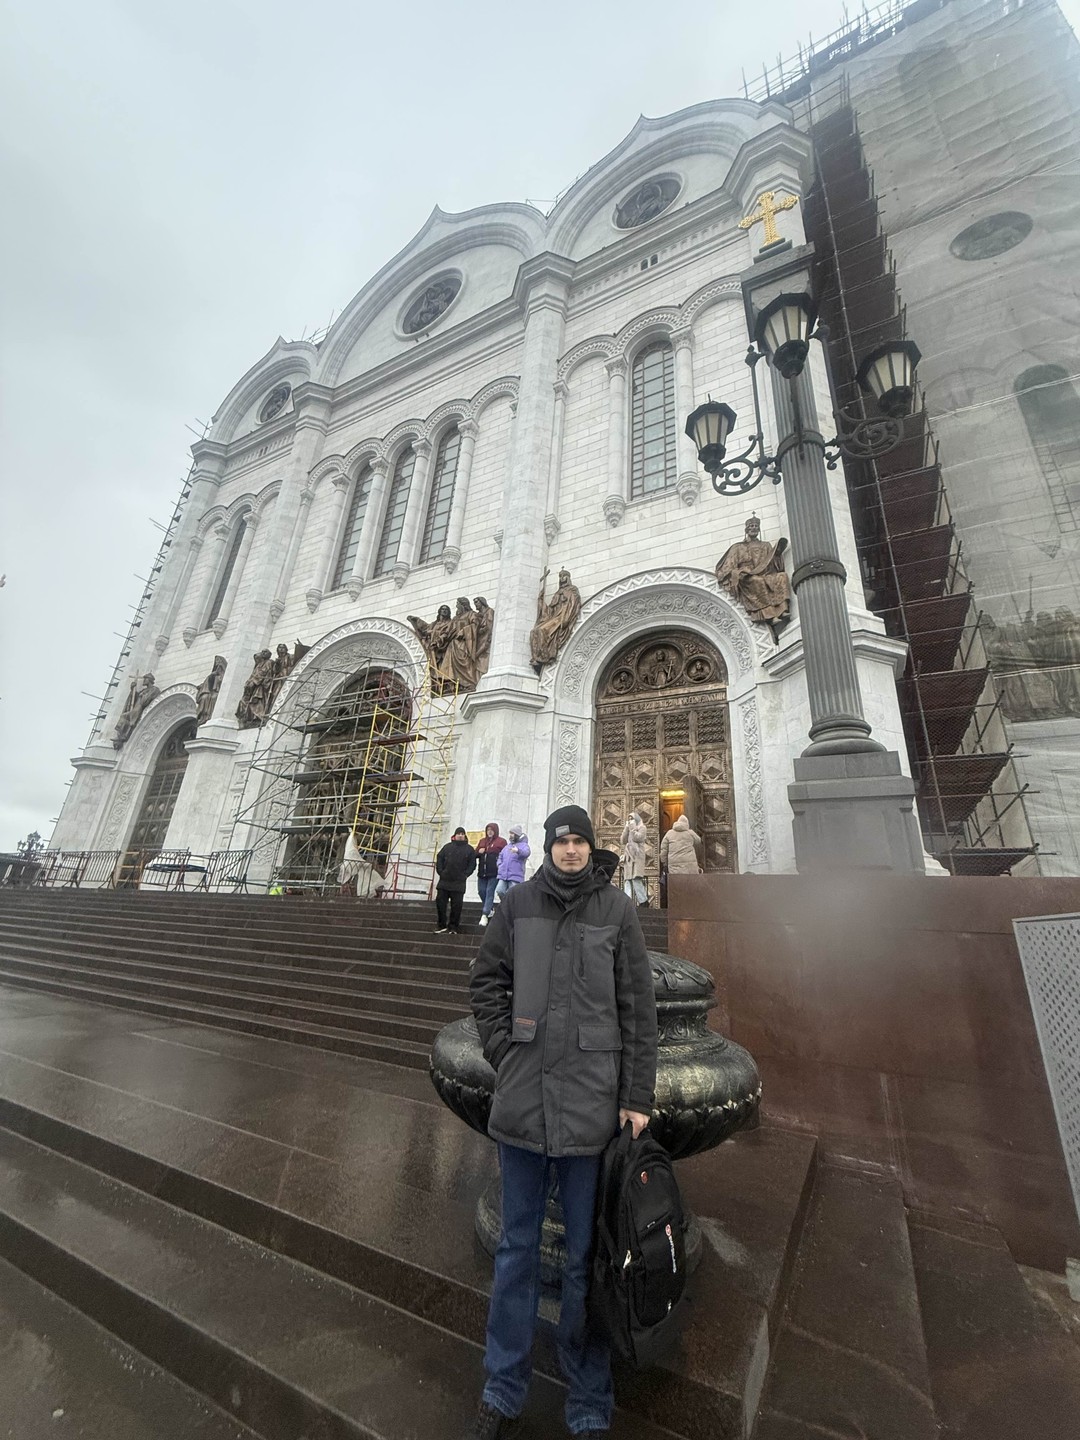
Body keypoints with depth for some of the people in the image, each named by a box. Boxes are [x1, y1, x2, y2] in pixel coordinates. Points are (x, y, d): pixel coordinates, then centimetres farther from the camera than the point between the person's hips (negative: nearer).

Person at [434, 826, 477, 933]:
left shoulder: (469, 849, 6)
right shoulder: (447, 847, 11)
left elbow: (472, 864, 2)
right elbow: (439, 859, 10)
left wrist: (465, 875, -8)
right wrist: (440, 872, -1)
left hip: (459, 883, -2)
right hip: (444, 881, 2)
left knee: (456, 905, 0)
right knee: (440, 902, 3)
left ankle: (453, 926, 11)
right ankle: (442, 925, 16)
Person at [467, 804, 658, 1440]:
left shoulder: (617, 907, -6)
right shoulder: (520, 902, -2)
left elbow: (638, 1006, -3)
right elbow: (487, 980, 7)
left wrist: (637, 1096, -2)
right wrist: (504, 1049, -1)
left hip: (593, 1097, -2)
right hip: (524, 1094, 2)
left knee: (585, 1254, 14)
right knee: (517, 1244, 20)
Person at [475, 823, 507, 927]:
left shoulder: (501, 841, -1)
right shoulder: (482, 841, 17)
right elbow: (475, 854, 19)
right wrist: (479, 852, -3)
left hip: (494, 873, -6)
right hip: (482, 872, 6)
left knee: (489, 893, -5)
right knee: (481, 891, 10)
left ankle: (485, 915, -4)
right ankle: (490, 908, 31)